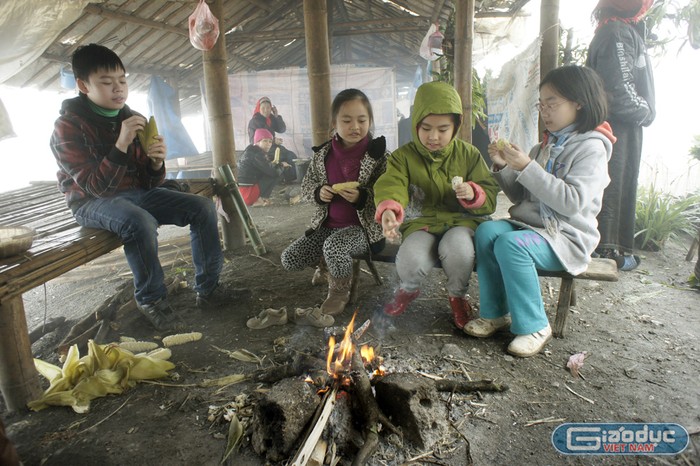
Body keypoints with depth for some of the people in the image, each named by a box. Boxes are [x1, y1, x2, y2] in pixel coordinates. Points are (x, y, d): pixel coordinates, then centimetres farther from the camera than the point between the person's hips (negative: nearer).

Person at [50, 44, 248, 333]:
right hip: (91, 201, -5)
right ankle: (150, 299, -14)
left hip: (136, 192, 6)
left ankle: (207, 289, -4)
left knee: (203, 207, -10)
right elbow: (96, 186, -22)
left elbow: (150, 182, 5)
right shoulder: (68, 126, -12)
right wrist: (121, 144, -32)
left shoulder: (132, 118, 3)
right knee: (141, 222, -37)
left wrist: (156, 162, -18)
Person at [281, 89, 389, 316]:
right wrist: (318, 192, -11)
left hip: (364, 226, -5)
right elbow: (306, 185, 11)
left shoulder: (379, 155, -12)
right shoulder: (322, 154, 0)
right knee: (289, 259, -4)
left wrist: (361, 197, -27)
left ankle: (340, 290, -2)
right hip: (327, 224, 5)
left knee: (333, 246, -35)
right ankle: (328, 265, 27)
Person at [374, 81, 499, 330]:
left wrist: (473, 193, -20)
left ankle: (457, 295, 0)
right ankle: (408, 289, 9)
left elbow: (490, 196, 5)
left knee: (457, 247, -36)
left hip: (461, 220, 1)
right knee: (410, 258, -32)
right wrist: (389, 209, -43)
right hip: (421, 224, 0)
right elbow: (391, 185, -19)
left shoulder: (468, 154, 5)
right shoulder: (404, 156, 0)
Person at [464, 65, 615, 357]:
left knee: (510, 244, -32)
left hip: (567, 237, -6)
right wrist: (503, 167, 0)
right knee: (486, 230, -21)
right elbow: (521, 196, 17)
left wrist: (527, 167, -22)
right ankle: (495, 314, -10)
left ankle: (535, 327, -15)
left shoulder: (591, 147, -6)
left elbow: (573, 201, -21)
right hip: (531, 224, 7)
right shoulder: (546, 145, 16)